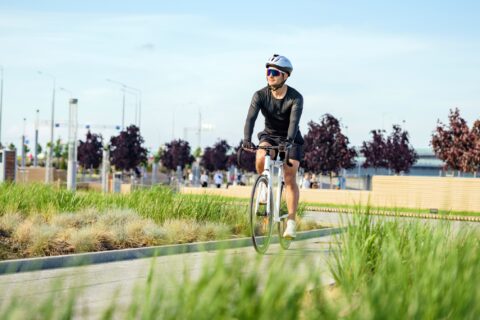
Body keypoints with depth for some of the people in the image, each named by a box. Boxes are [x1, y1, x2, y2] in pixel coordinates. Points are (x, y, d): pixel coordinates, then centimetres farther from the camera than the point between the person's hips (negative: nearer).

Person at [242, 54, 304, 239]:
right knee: (261, 158, -30)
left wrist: (288, 141, -53)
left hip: (291, 139, -2)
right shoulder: (260, 95, -16)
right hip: (269, 135, 2)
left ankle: (291, 222, -5)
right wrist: (247, 139, -46)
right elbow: (251, 118, -29)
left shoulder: (295, 98, -21)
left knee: (290, 178, -12)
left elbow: (294, 121, -35)